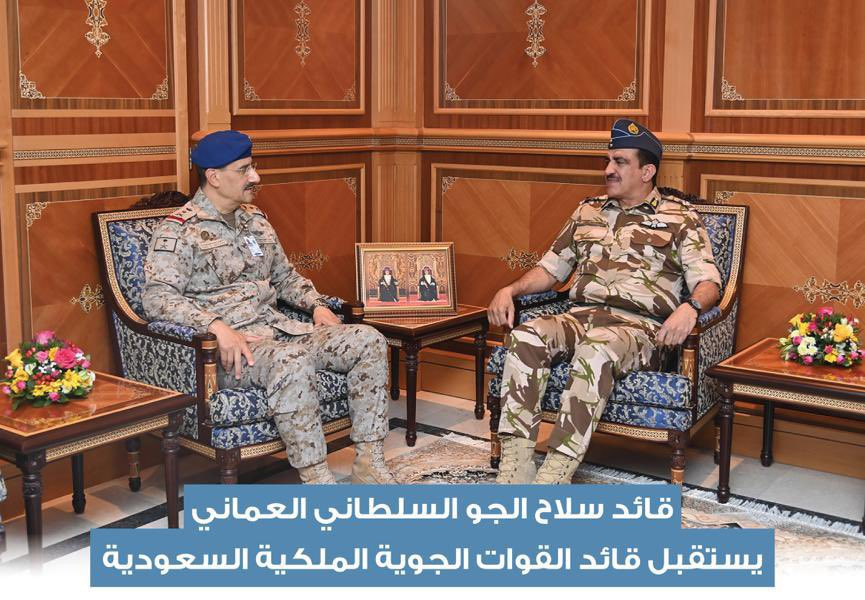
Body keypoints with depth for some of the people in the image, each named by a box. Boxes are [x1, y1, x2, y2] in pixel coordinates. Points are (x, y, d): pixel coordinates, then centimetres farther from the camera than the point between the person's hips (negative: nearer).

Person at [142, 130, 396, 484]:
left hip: (275, 328, 8)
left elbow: (284, 275, 27)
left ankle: (368, 464, -8)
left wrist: (317, 305, 7)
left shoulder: (255, 219, 18)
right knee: (292, 361, -39)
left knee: (369, 340, -9)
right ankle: (317, 480, -28)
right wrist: (217, 326, -30)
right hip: (227, 346, -8)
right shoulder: (178, 230, -6)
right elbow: (157, 298, -17)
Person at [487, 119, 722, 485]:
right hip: (580, 316, 4)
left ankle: (552, 478, -42)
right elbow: (551, 269, 25)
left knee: (595, 350, -40)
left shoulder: (680, 218, 11)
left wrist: (690, 307, -22)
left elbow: (707, 280, 2)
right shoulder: (587, 212, 24)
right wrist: (510, 290, 6)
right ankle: (514, 472, -34)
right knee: (524, 338, -29)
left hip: (638, 326, -4)